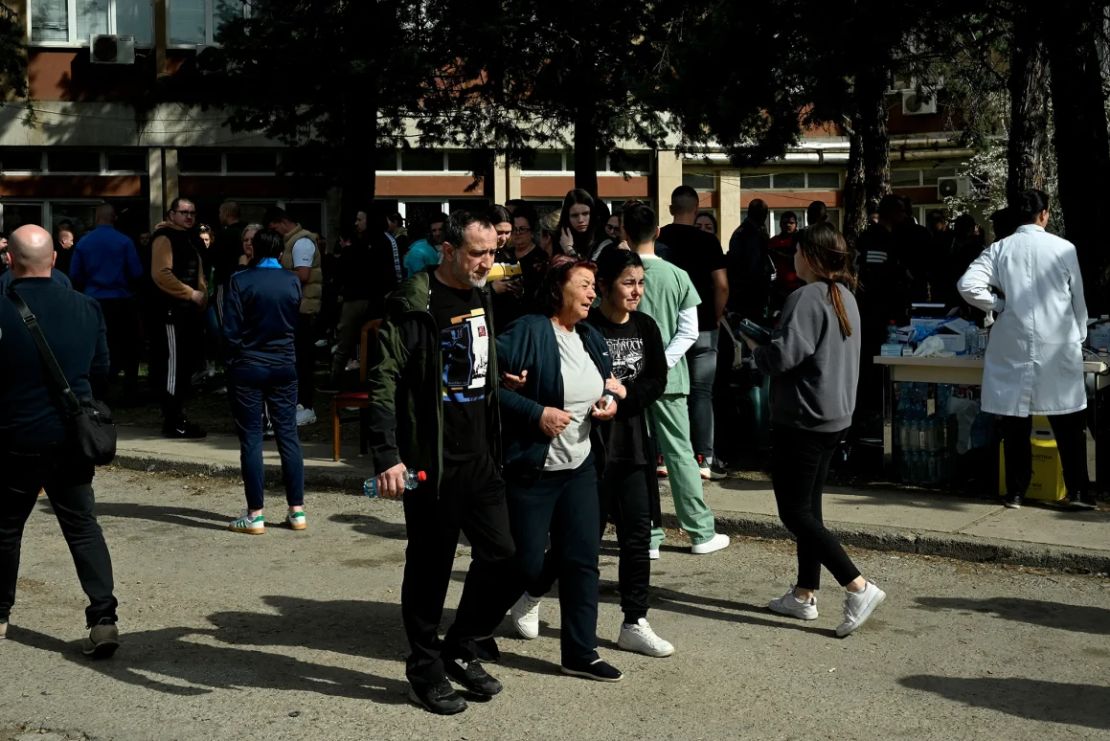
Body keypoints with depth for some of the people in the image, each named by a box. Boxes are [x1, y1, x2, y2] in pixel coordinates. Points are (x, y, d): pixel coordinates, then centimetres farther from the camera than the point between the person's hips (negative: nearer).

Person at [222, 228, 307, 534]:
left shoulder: (240, 281, -9)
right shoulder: (292, 281, 0)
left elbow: (231, 330, -9)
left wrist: (235, 356, 5)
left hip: (247, 368, -3)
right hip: (284, 367, 3)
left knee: (251, 439, 2)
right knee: (288, 436, 8)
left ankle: (255, 515, 2)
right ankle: (297, 511, 9)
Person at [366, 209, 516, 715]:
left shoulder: (483, 297, 10)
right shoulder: (415, 305, -13)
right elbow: (383, 381, -16)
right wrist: (387, 458, -23)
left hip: (480, 458, 7)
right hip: (431, 462, -7)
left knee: (503, 556, 6)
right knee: (430, 566, 4)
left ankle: (461, 650, 25)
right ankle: (425, 670, 20)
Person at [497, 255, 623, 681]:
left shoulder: (591, 338, 10)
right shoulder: (528, 332, -15)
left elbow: (603, 387, 26)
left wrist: (610, 403, 4)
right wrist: (537, 413, -23)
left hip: (580, 466, 7)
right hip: (531, 467, -7)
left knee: (582, 558, 5)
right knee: (528, 562, 0)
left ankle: (580, 653, 16)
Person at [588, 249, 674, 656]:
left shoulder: (645, 327, 7)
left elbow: (657, 381, 4)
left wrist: (625, 393, -11)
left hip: (633, 445, 5)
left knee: (637, 537, 5)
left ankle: (634, 624, 14)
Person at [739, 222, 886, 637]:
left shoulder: (807, 298, -19)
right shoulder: (845, 297, 12)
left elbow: (783, 357, -24)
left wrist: (755, 347, -3)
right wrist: (769, 348, 15)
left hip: (802, 419, -10)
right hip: (835, 416, 10)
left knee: (794, 512, -4)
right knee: (808, 507, 16)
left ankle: (858, 588, -11)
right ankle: (804, 595, 22)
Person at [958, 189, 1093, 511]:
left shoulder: (1000, 249, -1)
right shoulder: (1064, 249, -3)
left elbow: (968, 285, -12)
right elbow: (1078, 301, 5)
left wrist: (1000, 304, 3)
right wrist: (1079, 336, 20)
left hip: (1014, 345, 1)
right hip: (1059, 346, -1)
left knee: (1016, 421, 7)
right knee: (1069, 424, 8)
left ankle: (1016, 493, 11)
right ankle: (1078, 492, 10)